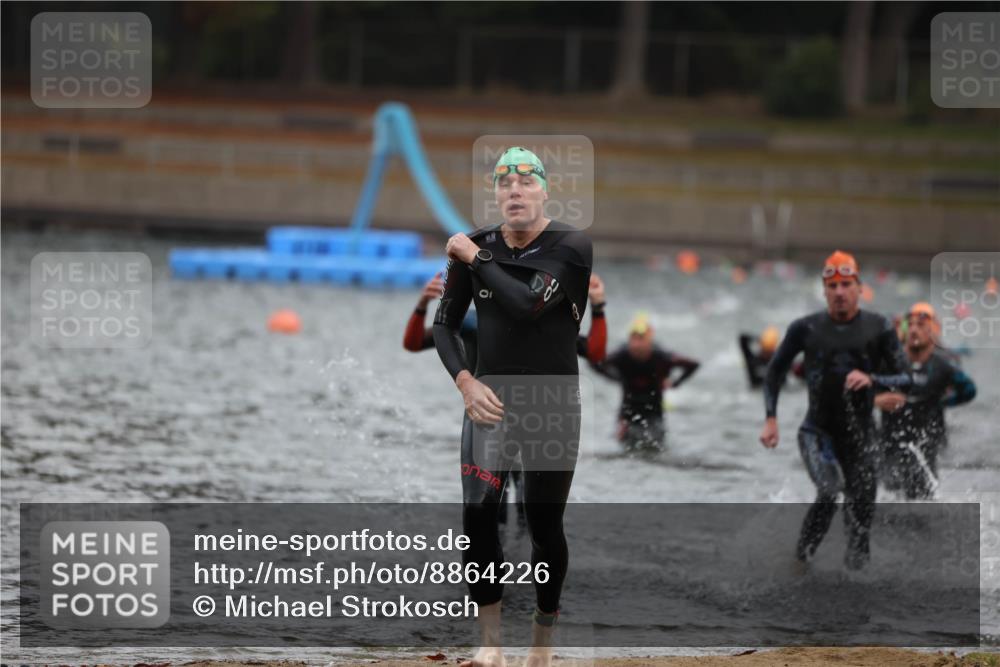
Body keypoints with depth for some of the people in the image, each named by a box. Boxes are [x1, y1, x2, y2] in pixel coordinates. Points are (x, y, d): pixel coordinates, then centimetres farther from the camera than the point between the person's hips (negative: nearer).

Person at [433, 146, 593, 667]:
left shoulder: (572, 247, -10)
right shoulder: (475, 246, 3)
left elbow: (527, 304, -25)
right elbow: (444, 323, 8)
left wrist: (475, 258, -15)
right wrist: (466, 383, -7)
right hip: (489, 398, 3)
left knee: (545, 524, 0)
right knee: (477, 515, -8)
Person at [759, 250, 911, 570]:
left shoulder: (879, 328, -3)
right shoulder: (806, 328, -3)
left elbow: (904, 380, -4)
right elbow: (775, 370, 10)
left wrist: (872, 379, -24)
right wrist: (770, 419, 3)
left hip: (860, 435, 2)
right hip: (817, 432, -2)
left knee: (861, 513, 1)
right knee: (830, 489, -27)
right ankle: (802, 557, -13)